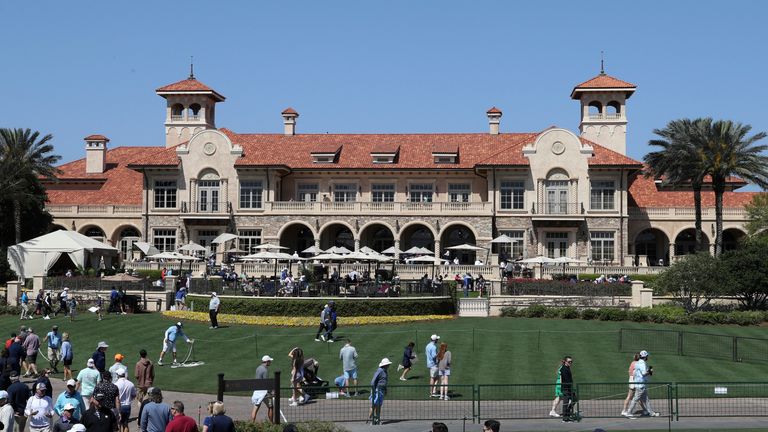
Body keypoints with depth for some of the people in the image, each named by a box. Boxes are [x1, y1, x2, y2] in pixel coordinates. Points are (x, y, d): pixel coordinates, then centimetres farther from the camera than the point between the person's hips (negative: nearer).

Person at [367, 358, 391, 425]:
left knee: (379, 406, 10)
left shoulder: (384, 371, 13)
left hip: (382, 391, 9)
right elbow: (373, 381, -20)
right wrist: (373, 391, -21)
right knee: (374, 405, -8)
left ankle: (378, 419, 14)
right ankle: (370, 419, -3)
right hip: (377, 390, -9)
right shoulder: (379, 371, -17)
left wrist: (385, 390, 24)